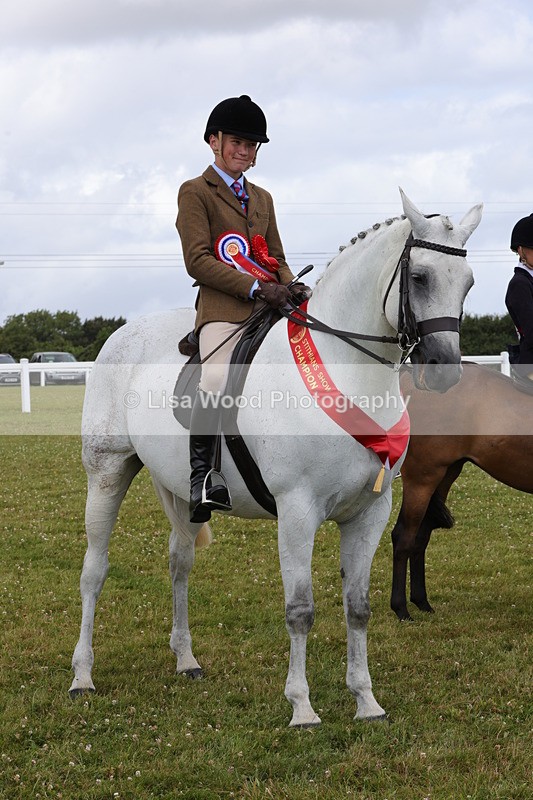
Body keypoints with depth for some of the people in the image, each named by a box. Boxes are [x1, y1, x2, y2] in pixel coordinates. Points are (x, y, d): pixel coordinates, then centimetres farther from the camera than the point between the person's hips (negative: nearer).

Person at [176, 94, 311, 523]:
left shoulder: (262, 198, 28)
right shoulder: (195, 192, 6)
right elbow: (198, 260, -6)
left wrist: (291, 286, 2)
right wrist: (256, 288, -15)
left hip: (271, 305, 7)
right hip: (224, 308, -7)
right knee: (216, 382, -30)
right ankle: (202, 475, -21)